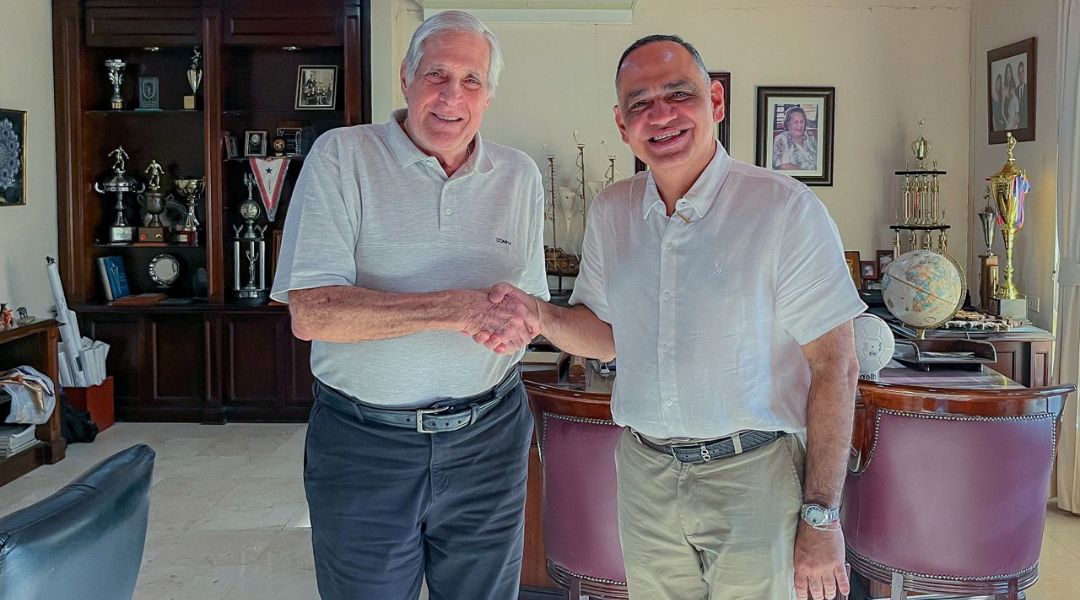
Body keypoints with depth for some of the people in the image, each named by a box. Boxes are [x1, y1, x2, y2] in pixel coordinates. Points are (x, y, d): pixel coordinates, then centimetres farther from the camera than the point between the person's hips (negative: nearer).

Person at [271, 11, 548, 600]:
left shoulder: (519, 175, 5)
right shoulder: (342, 155, -8)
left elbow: (529, 305, 11)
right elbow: (311, 312, -18)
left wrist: (509, 319, -14)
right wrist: (457, 308, -27)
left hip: (487, 435, 3)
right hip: (362, 439, -3)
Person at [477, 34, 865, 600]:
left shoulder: (785, 209, -13)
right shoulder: (609, 211, 4)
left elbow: (834, 367, -12)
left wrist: (821, 516, -13)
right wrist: (539, 316, -7)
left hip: (754, 474, -4)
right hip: (645, 474, 5)